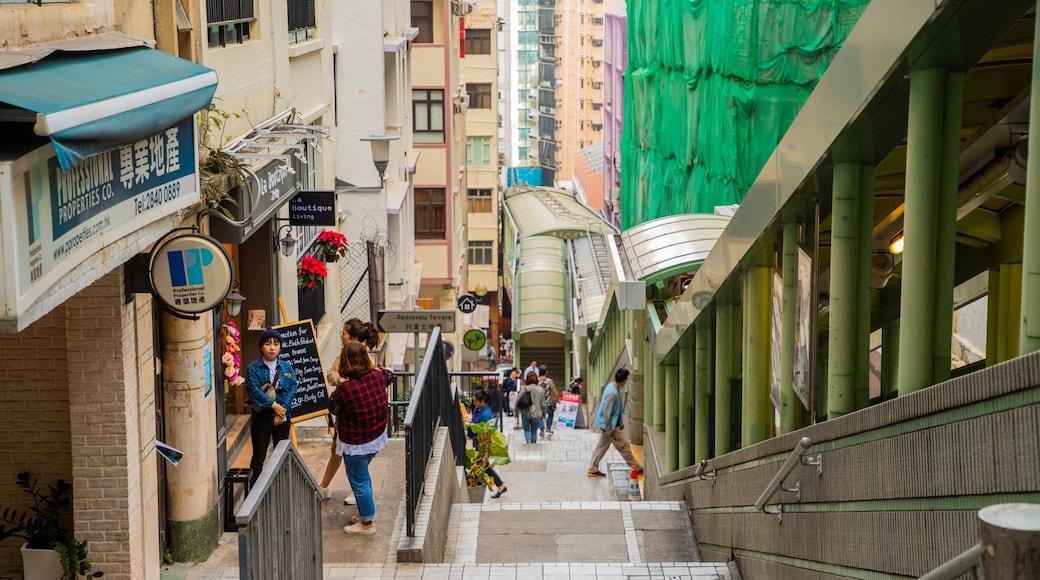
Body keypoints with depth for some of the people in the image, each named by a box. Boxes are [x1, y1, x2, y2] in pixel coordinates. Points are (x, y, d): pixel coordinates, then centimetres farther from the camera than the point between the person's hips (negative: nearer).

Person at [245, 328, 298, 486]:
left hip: (283, 415, 3)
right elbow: (253, 390, -14)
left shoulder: (286, 367, 5)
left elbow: (292, 388, -3)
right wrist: (273, 405, -18)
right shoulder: (253, 368, -5)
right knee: (259, 456, 0)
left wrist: (283, 408, -15)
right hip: (262, 416, -3)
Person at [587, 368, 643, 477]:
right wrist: (608, 429, -21)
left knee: (602, 446, 13)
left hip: (612, 424, 10)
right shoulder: (613, 393, -27)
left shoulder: (611, 386, 4)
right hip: (611, 425, -10)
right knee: (624, 446, 3)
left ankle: (593, 470, 17)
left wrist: (621, 422, 22)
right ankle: (637, 468, 14)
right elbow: (607, 412, -25)